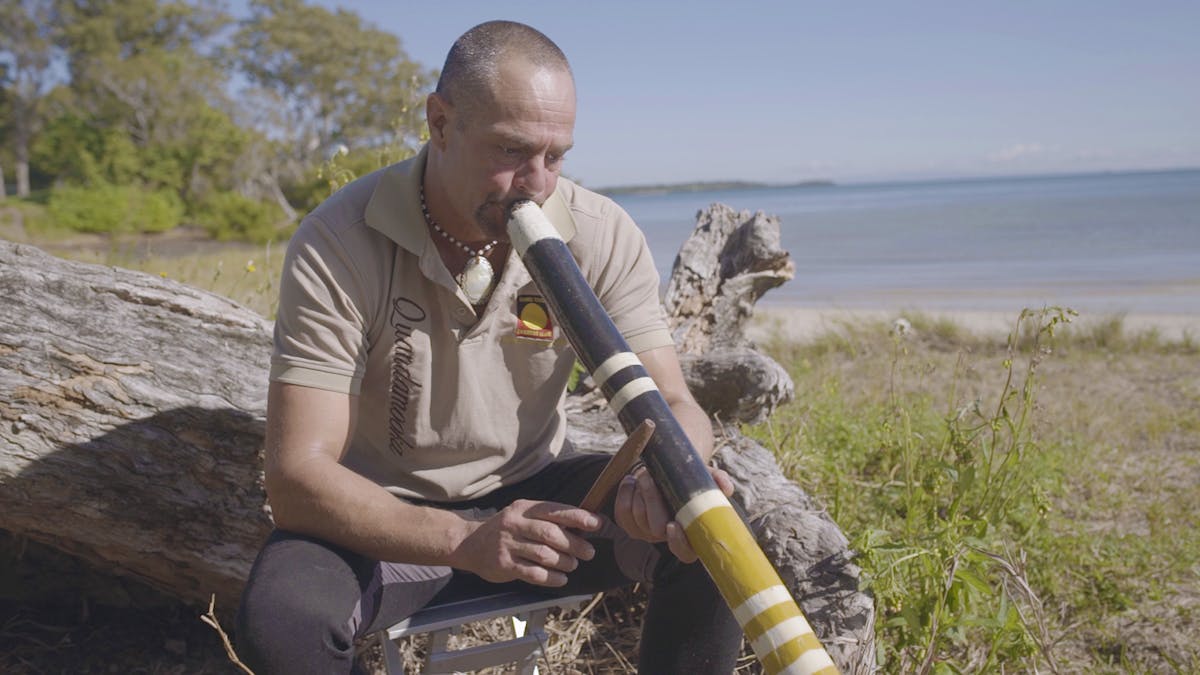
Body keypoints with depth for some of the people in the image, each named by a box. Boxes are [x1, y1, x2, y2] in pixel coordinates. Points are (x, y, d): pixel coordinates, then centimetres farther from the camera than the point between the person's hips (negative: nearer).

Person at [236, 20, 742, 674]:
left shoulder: (602, 235, -12)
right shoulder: (334, 247, -21)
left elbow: (670, 404, -12)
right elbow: (296, 474, -25)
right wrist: (464, 540, -40)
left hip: (533, 493, 2)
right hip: (387, 516, -1)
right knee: (280, 621, -31)